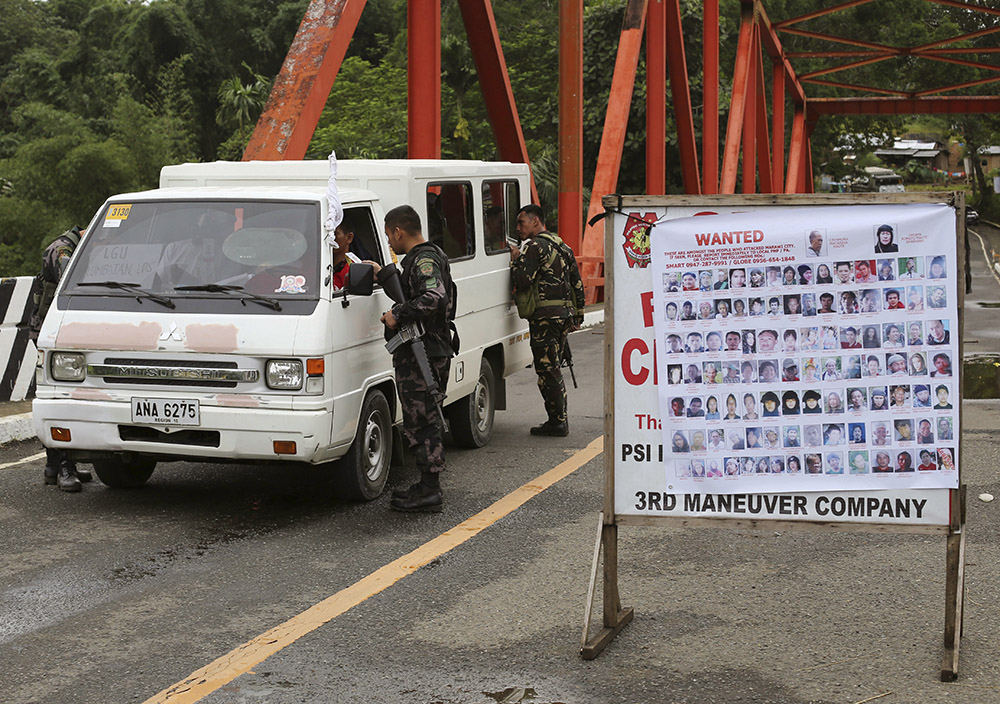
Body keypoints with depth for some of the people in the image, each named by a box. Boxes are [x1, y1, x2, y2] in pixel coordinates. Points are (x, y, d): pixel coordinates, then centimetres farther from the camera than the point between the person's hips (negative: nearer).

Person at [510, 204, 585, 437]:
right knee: (553, 369, 15)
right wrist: (578, 316, 25)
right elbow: (577, 283, 21)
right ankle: (559, 420, 17)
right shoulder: (562, 247, 19)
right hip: (565, 313, 9)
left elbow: (523, 281, -19)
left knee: (547, 370, -5)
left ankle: (557, 422, -4)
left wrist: (514, 260, -2)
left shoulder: (536, 246, -10)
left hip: (546, 315, -9)